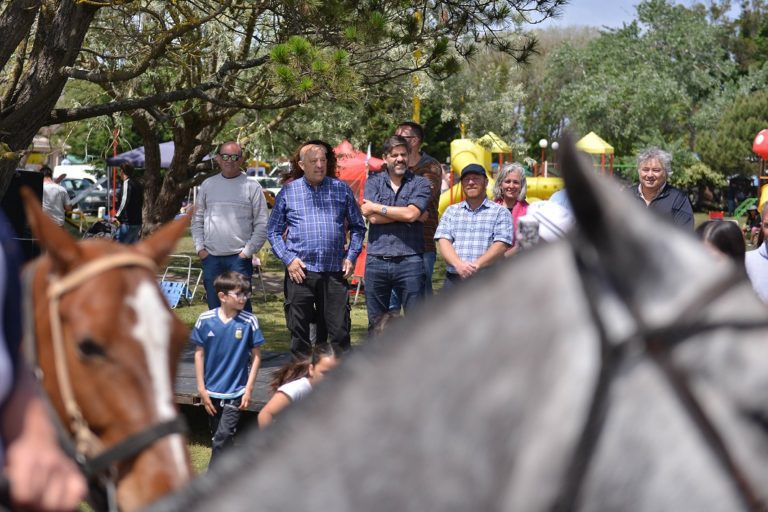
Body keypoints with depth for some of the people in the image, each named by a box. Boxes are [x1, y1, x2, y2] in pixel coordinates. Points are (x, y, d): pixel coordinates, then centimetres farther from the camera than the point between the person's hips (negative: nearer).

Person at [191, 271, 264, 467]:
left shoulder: (249, 322, -12)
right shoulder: (205, 320, -9)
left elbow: (256, 355, -4)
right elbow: (199, 354, -1)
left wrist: (249, 388, -6)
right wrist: (201, 388, -2)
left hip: (236, 391, -2)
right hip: (212, 391, 2)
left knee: (224, 436, -11)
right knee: (216, 437, 15)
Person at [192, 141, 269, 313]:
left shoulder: (252, 187, -1)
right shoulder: (208, 184, 10)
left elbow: (262, 225, -3)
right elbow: (197, 220, 14)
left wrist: (247, 252, -8)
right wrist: (200, 248, 4)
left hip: (239, 258, -4)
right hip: (211, 258, 4)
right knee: (215, 309, 11)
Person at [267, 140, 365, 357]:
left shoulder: (342, 189, 10)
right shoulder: (288, 192, 7)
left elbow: (358, 227, 15)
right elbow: (273, 231, 9)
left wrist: (351, 256, 2)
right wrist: (288, 258, -4)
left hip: (335, 273, 0)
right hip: (299, 272, 0)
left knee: (339, 330, 1)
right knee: (299, 332, 5)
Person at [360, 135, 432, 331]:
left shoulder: (420, 183, 4)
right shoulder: (373, 182, 9)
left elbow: (411, 214, -13)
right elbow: (373, 218, -6)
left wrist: (377, 208, -4)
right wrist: (403, 214, -9)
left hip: (409, 261, -2)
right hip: (376, 261, 2)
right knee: (375, 324, 10)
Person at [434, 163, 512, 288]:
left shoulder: (500, 212, 7)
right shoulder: (451, 211, 17)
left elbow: (501, 245, -5)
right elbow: (443, 241, 4)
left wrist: (476, 265, -17)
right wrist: (458, 264, -15)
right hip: (454, 280, 3)